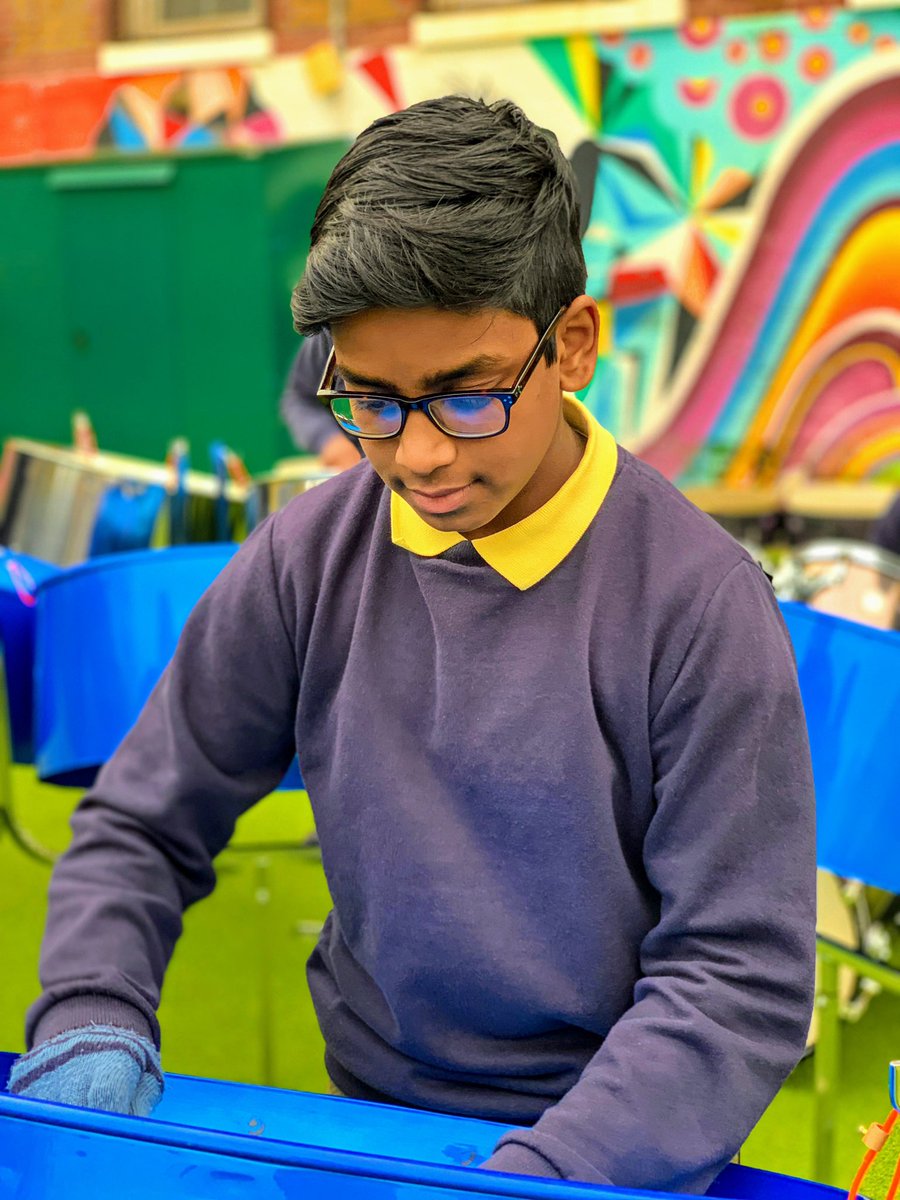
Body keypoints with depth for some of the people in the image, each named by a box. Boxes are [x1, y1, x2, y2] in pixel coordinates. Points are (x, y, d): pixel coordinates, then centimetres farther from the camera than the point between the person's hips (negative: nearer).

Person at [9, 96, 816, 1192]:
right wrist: (91, 1016, -10)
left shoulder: (700, 599, -13)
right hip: (365, 1107, 3)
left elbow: (741, 976, -11)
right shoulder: (311, 556, -3)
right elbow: (141, 826, 6)